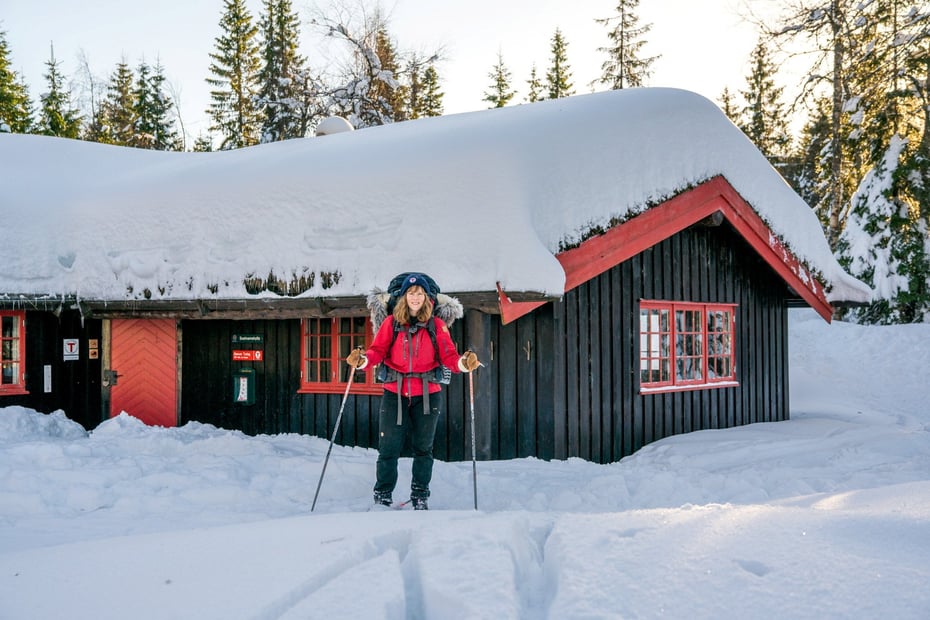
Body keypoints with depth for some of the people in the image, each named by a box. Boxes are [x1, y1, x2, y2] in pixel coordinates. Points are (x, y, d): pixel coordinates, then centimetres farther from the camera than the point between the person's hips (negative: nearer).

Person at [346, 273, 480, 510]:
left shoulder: (436, 325, 3)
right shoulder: (391, 323, 3)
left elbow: (448, 355, -2)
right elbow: (378, 350, -5)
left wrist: (463, 363, -22)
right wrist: (362, 360, -25)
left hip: (426, 394, 1)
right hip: (394, 392, -1)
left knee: (423, 448, 10)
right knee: (388, 448, -1)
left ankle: (420, 498, 23)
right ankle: (382, 497, 15)